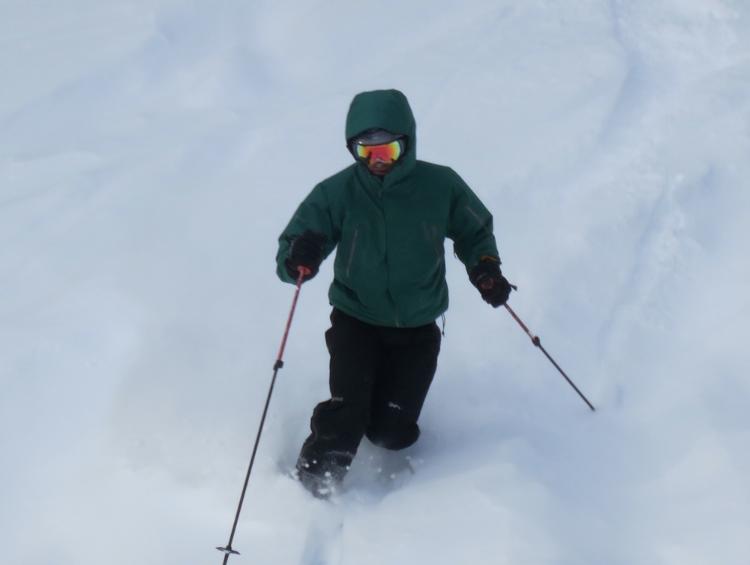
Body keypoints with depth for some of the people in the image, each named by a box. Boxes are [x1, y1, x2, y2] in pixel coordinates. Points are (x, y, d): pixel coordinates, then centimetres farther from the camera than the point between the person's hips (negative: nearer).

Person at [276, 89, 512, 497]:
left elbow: (475, 230, 7)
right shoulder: (337, 193, -14)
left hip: (417, 328, 1)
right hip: (356, 320, -1)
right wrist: (298, 258, -37)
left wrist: (485, 267, -12)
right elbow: (291, 248, -13)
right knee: (347, 413, -20)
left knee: (393, 433, 0)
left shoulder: (440, 186, -11)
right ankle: (315, 484, 4)